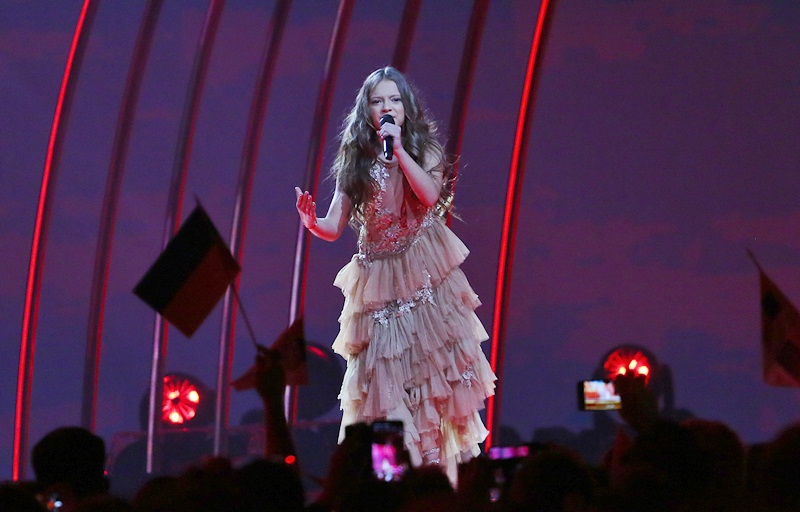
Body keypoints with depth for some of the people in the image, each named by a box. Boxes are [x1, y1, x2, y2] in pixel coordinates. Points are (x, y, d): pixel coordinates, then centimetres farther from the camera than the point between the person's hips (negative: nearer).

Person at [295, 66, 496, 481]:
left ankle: (438, 460, -3)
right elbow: (334, 228, 2)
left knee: (431, 362, -7)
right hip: (377, 275, 1)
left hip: (424, 273, -1)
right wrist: (313, 222, -20)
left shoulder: (424, 149, 5)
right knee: (384, 378, -6)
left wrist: (398, 149, -16)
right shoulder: (355, 160, 8)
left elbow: (430, 193, -16)